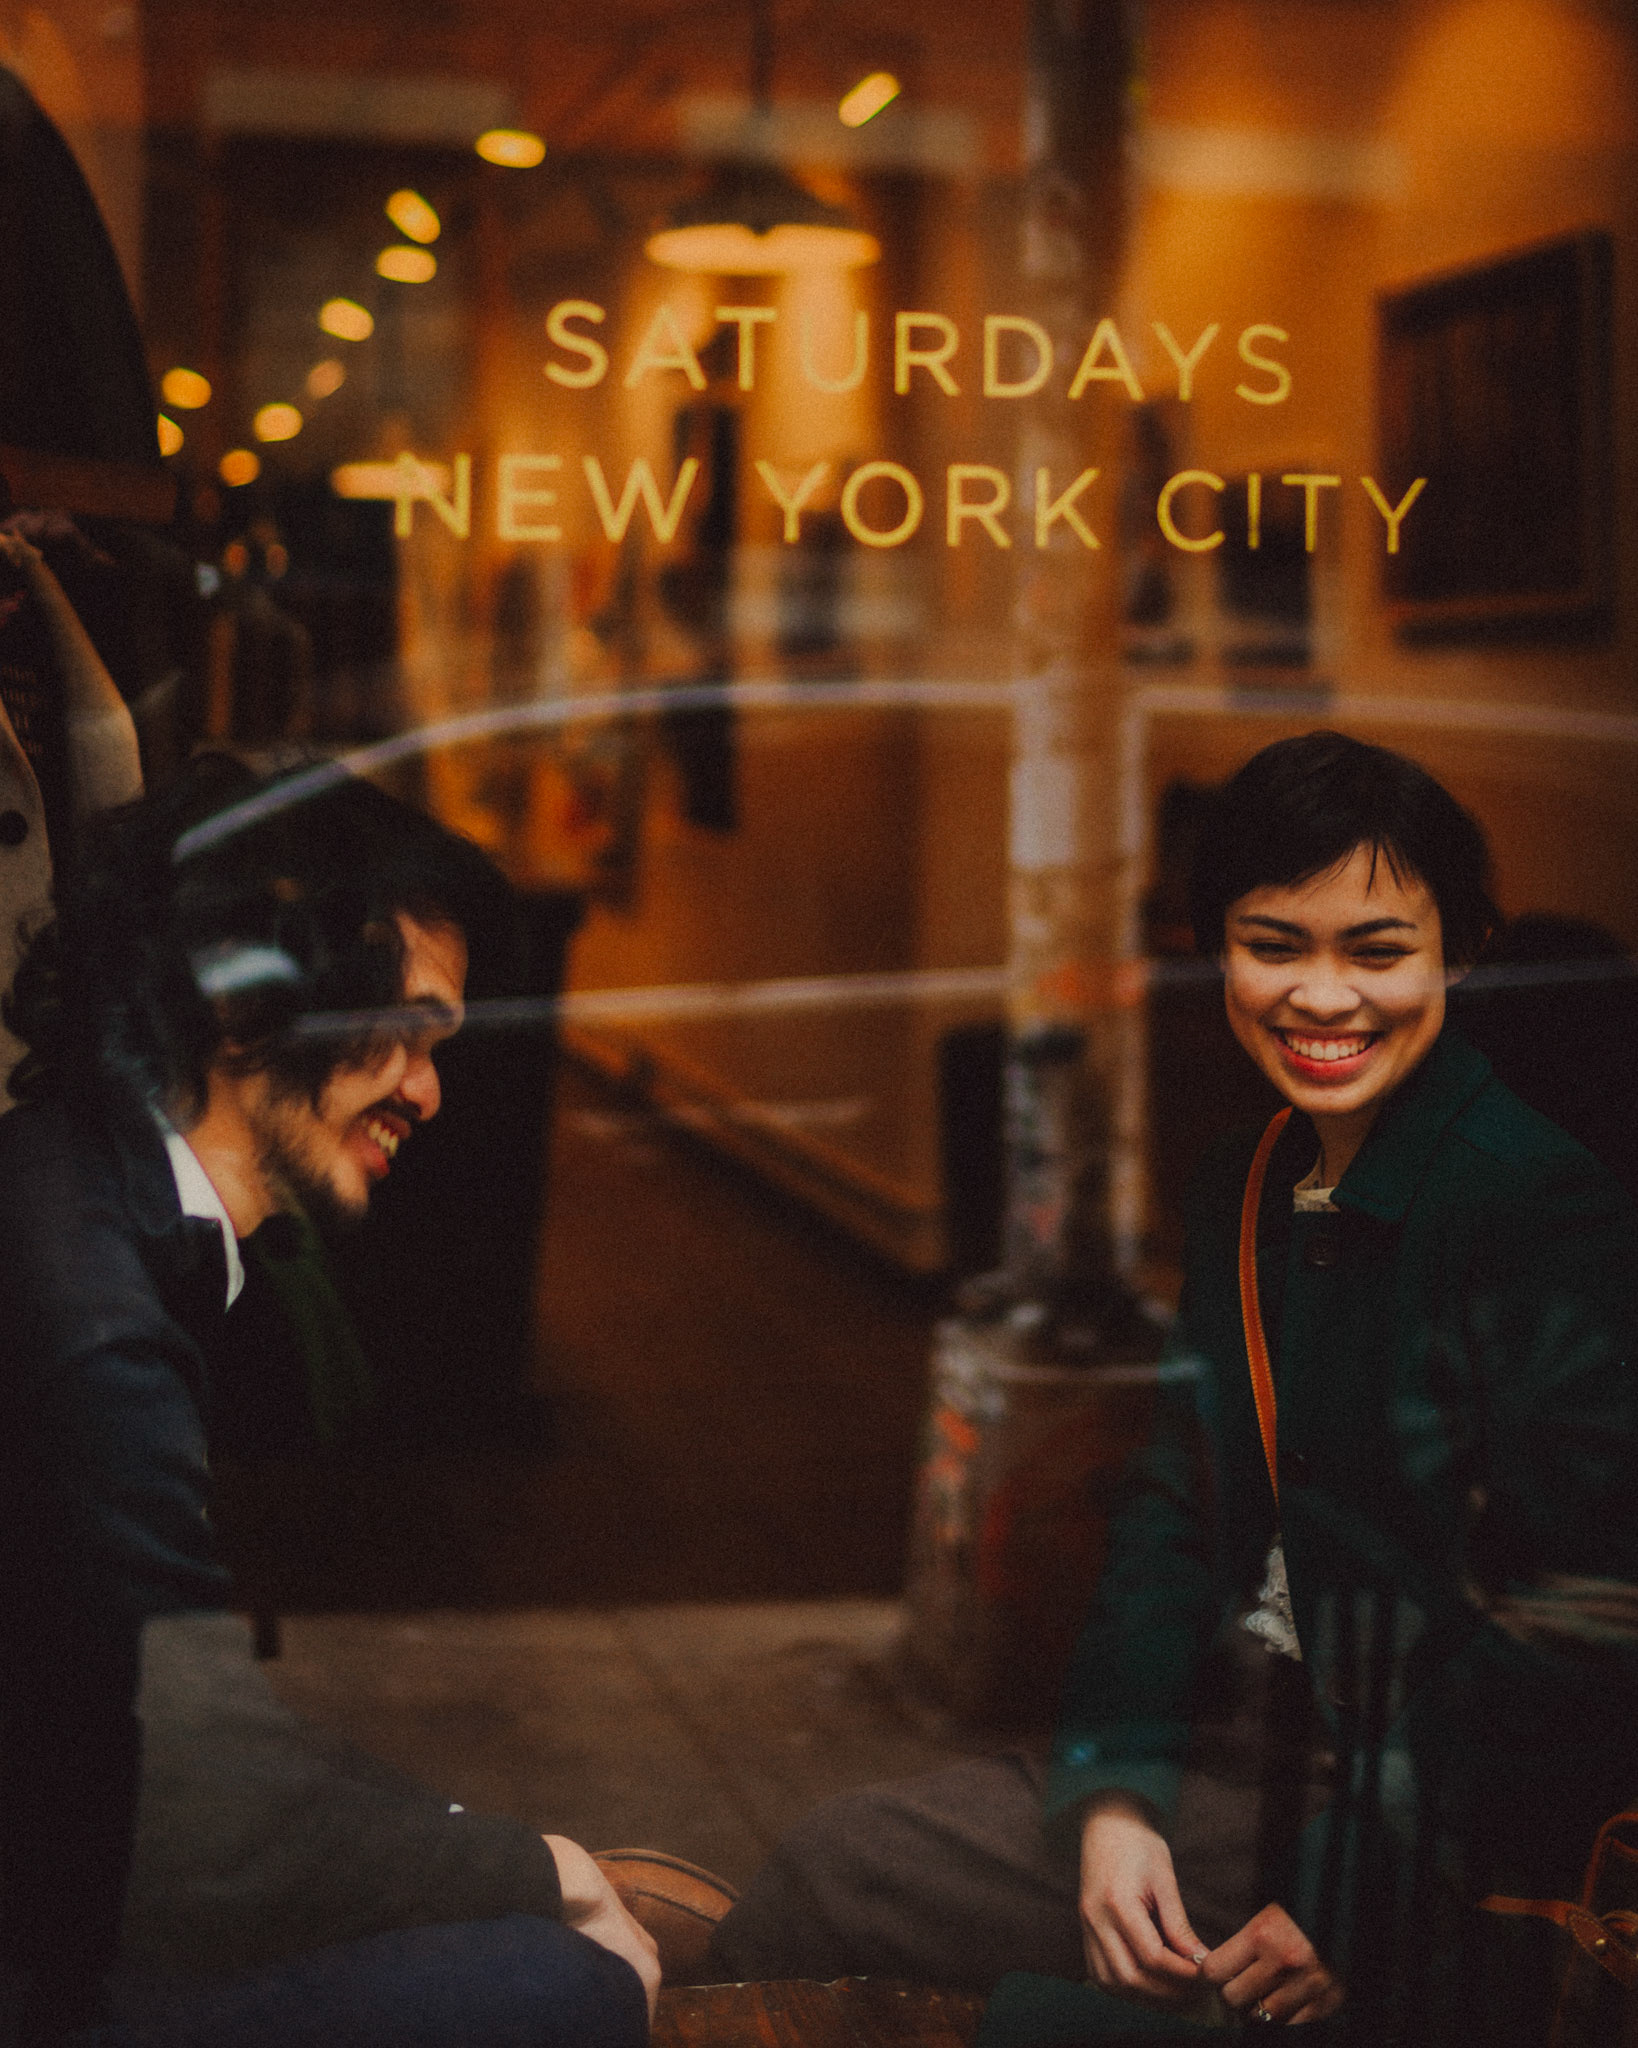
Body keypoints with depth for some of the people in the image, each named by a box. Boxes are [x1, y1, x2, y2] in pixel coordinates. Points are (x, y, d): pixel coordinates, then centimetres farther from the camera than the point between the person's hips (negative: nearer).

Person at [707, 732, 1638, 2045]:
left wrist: (1362, 1906, -20)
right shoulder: (1252, 1194, 8)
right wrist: (1115, 1792, -5)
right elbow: (1177, 1505, 9)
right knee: (827, 1883, 0)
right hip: (1243, 1743, 7)